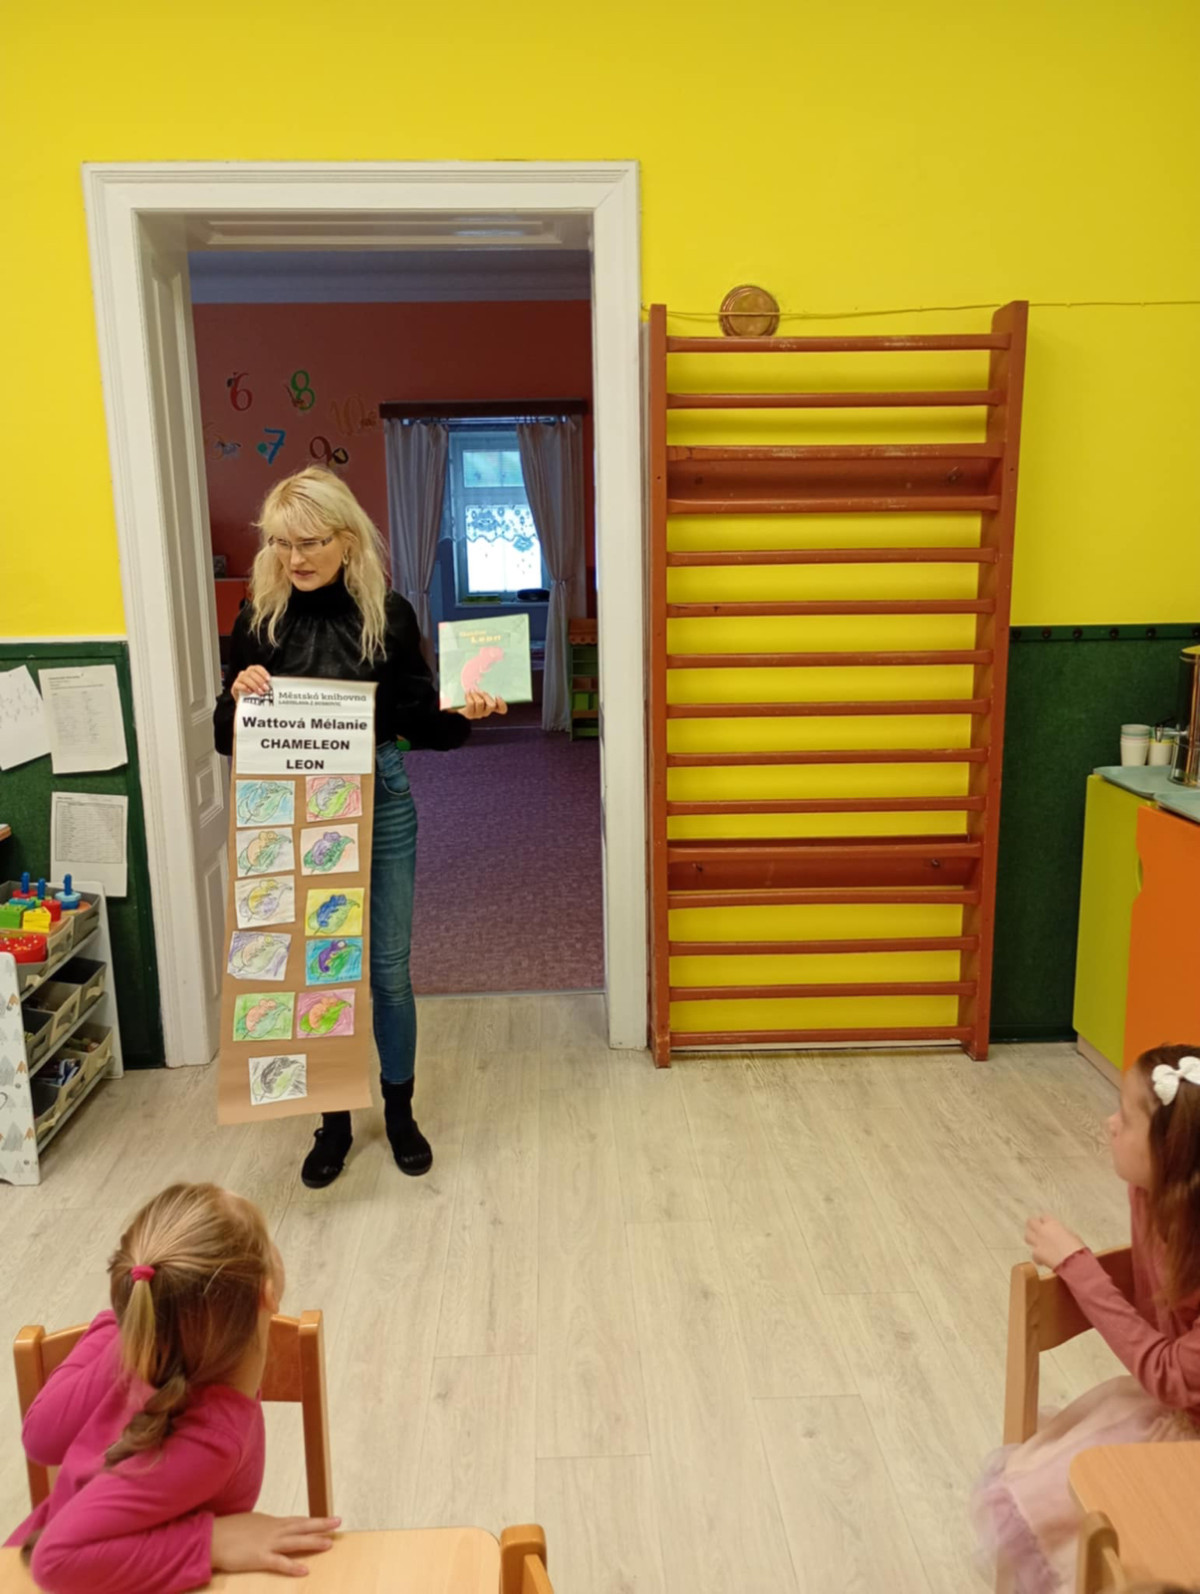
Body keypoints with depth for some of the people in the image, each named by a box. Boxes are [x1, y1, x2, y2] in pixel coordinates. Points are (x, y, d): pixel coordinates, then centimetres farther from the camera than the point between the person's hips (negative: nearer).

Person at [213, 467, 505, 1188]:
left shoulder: (389, 614, -4)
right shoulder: (259, 621, -1)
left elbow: (421, 724, 0)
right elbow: (228, 740, 3)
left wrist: (461, 713, -20)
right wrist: (237, 696, -18)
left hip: (380, 804, -1)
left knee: (388, 967, 9)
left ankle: (400, 1111, 31)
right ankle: (334, 1121, 31)